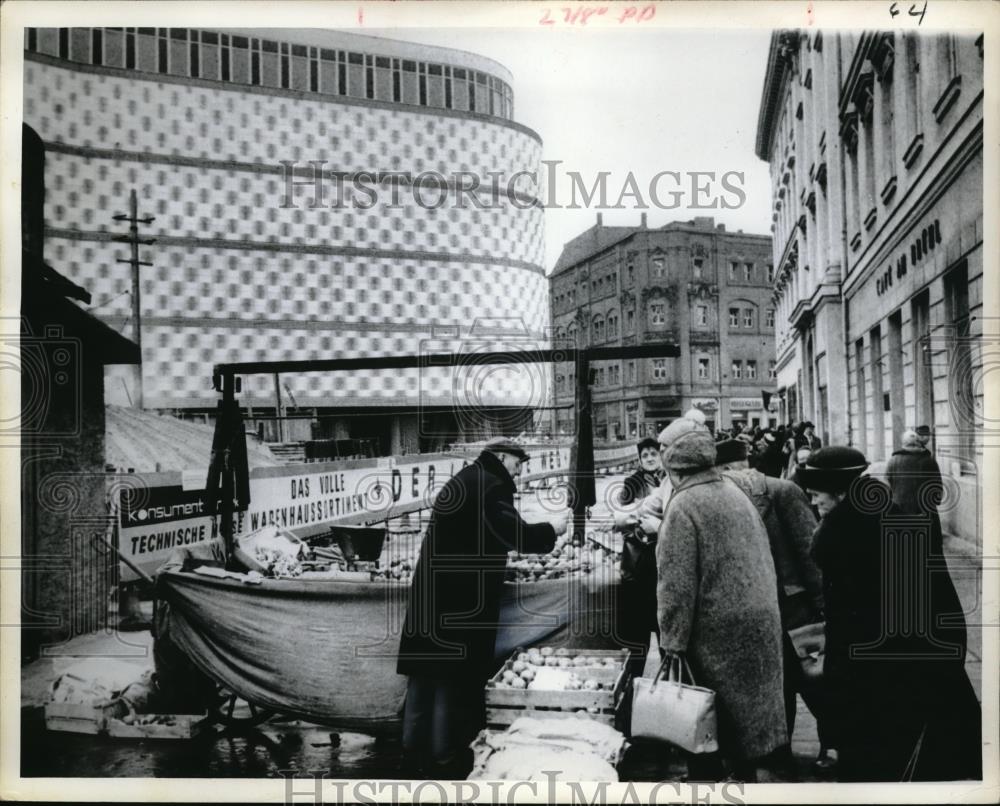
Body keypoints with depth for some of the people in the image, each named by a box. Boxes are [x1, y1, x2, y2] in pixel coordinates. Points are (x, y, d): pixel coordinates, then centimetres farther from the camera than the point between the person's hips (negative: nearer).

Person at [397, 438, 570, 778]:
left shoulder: (460, 481, 19)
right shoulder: (491, 485, -11)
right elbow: (514, 534, -19)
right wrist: (552, 529, -3)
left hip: (431, 587, 9)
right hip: (461, 596, -9)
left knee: (428, 667, 13)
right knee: (455, 672, 1)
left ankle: (415, 746, 19)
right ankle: (444, 754, 9)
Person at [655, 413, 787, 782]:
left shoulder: (682, 506, -18)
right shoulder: (735, 492, 5)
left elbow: (677, 586, -20)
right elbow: (761, 558, 12)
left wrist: (671, 643, -15)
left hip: (717, 631, -7)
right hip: (761, 623, 7)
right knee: (748, 701, 20)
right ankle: (747, 771, 34)